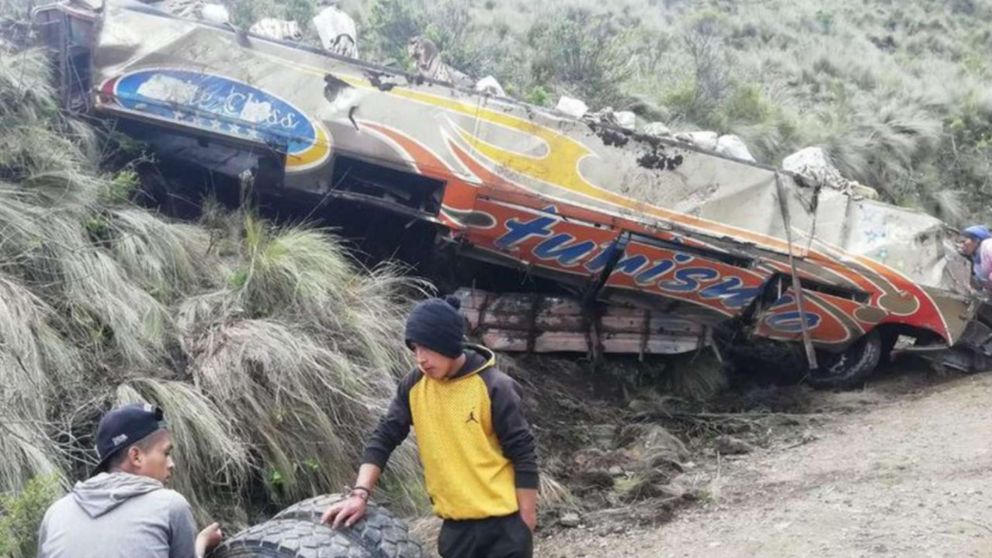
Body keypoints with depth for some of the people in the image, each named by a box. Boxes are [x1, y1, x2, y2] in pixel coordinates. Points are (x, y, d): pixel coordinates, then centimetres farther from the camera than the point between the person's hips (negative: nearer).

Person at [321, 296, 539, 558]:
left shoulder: (495, 387, -15)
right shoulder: (413, 387, -1)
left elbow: (524, 456, -11)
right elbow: (384, 437, 3)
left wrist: (525, 522, -9)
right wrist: (360, 493, -9)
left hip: (503, 523, -4)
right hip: (455, 524, 5)